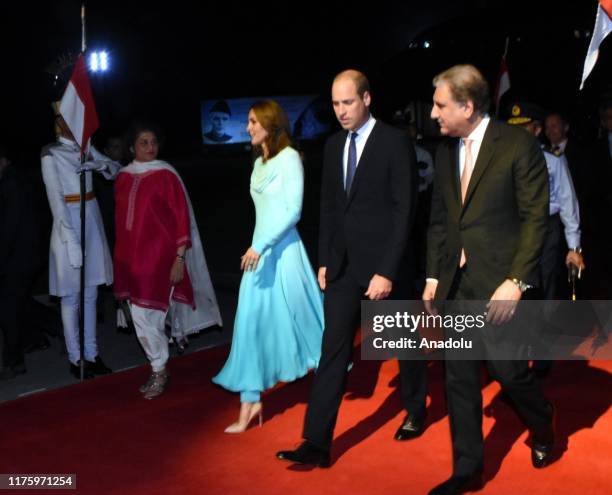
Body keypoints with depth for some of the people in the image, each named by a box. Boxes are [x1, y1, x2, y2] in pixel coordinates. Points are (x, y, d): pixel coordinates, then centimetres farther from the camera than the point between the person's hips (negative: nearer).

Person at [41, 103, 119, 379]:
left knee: (90, 293, 11)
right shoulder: (50, 153, -7)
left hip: (91, 220, 6)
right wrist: (71, 240, -18)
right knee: (71, 296, 1)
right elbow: (55, 198, -13)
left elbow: (117, 170, 12)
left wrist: (101, 164, -11)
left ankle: (91, 353, 20)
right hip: (68, 223, -6)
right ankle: (75, 358, 11)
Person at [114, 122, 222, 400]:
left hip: (159, 255, -5)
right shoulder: (123, 177, 7)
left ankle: (159, 372, 14)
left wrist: (179, 258, -12)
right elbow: (120, 219, 13)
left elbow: (182, 218, -8)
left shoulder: (166, 175, -7)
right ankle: (159, 369, 25)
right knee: (141, 316, 8)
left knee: (145, 315, -5)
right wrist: (121, 257, 13)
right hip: (131, 257, 5)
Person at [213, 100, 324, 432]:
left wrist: (262, 245, -21)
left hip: (283, 250, -7)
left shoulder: (289, 158, -9)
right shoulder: (259, 162, 13)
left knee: (299, 318, 5)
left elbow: (294, 210, -16)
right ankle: (251, 402, 9)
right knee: (251, 324, 3)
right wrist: (257, 247, 16)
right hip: (259, 252, 7)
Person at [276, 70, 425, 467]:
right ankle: (317, 442, 2)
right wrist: (324, 261, 8)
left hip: (384, 263, -5)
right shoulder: (334, 145, 8)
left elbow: (404, 210, -14)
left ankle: (415, 411, 37)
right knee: (334, 350, 1)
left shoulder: (395, 142, -10)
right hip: (343, 265, 5)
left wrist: (387, 271, -18)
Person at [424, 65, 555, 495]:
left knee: (509, 372, 4)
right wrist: (434, 276, 9)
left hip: (498, 282, -5)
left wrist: (517, 281, -17)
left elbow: (535, 217, -11)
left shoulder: (519, 145, -9)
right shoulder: (446, 151, 9)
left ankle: (542, 427, 37)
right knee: (459, 378, 9)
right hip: (455, 283, 6)